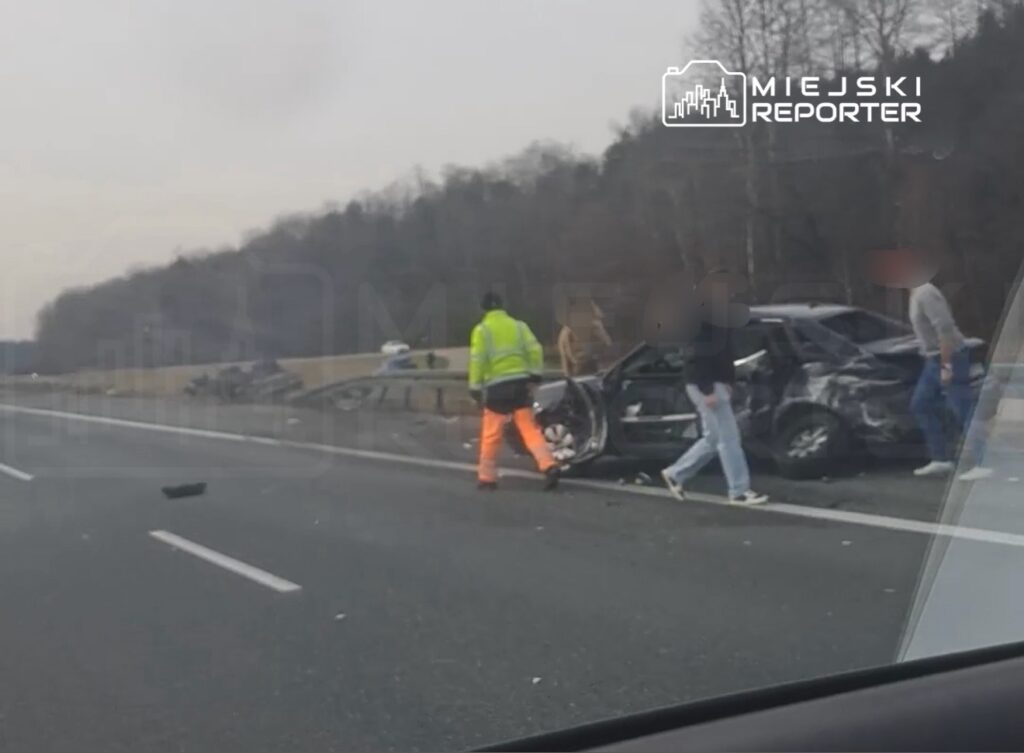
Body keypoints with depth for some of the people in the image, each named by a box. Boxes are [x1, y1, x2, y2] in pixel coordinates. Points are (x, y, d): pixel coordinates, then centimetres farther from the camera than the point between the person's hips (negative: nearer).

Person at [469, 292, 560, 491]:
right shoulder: (518, 325, 11)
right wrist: (534, 374, 6)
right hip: (520, 383, 3)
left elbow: (477, 361, -7)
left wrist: (475, 388, -3)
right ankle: (549, 466, -12)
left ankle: (486, 478, 14)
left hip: (497, 387, -3)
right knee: (530, 429, 4)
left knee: (491, 435, 7)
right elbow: (535, 350, 0)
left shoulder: (482, 330, 1)